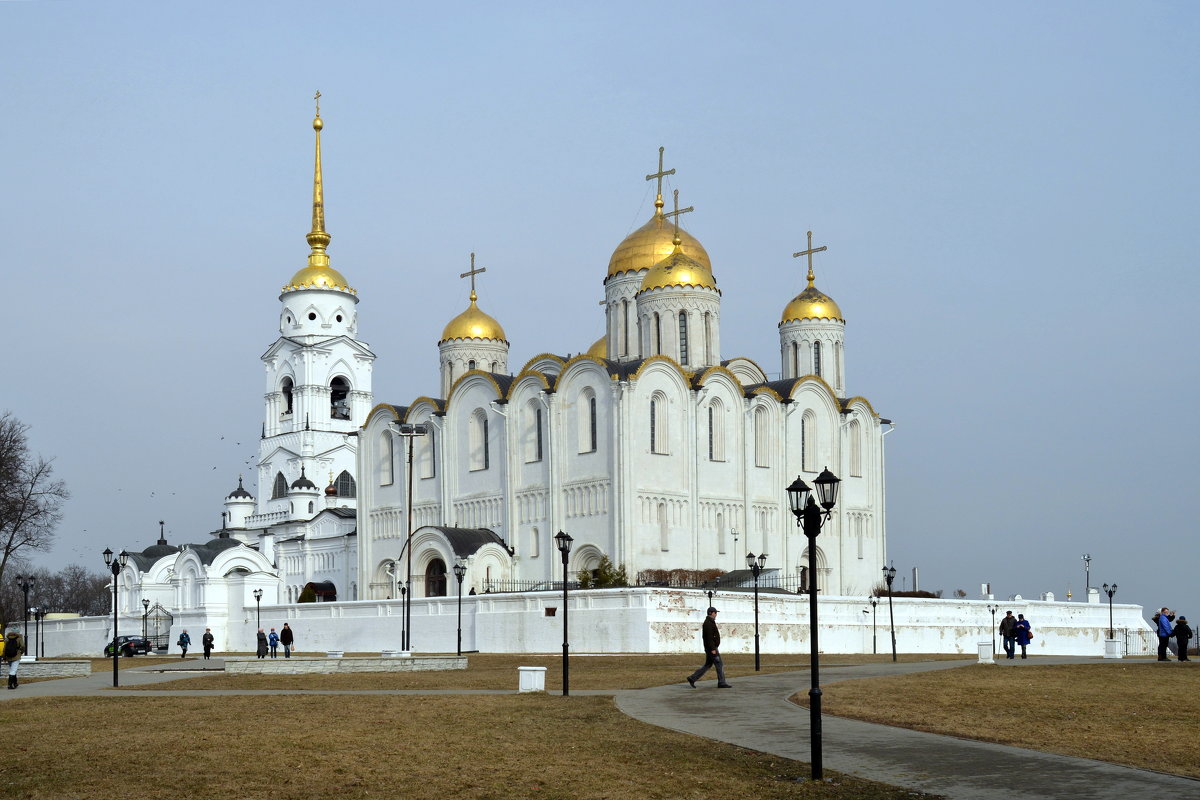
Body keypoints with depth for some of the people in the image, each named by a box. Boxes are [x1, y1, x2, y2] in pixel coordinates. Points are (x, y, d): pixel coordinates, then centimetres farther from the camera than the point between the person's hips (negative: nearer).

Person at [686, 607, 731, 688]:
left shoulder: (710, 622, 18)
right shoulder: (708, 623, -16)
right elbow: (709, 637, -23)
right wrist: (713, 649, -25)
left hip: (712, 648, 10)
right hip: (712, 648, -10)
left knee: (707, 665, 11)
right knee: (719, 665, -4)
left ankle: (692, 678, 10)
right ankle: (721, 683, 0)